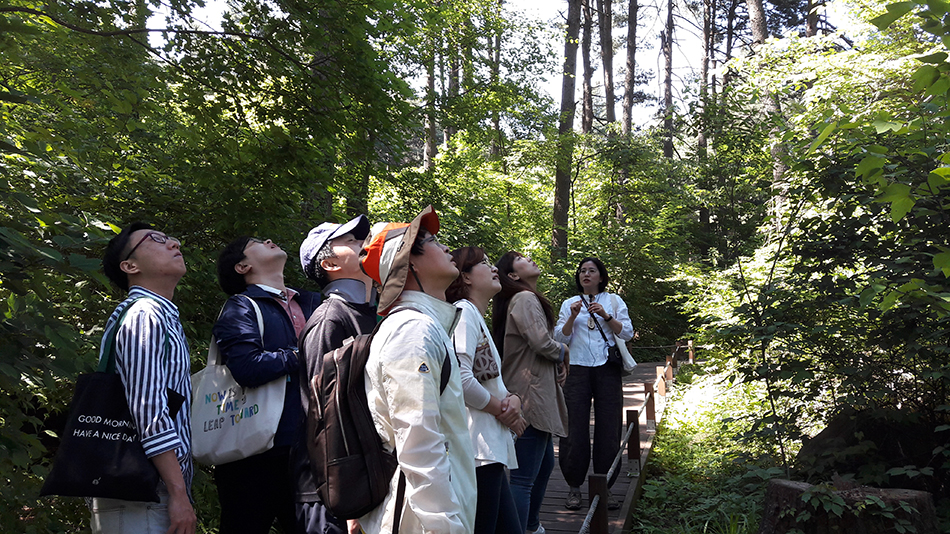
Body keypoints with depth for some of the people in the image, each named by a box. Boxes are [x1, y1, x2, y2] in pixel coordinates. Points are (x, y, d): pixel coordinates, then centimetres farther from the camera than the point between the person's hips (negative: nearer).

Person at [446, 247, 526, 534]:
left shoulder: (477, 317, 22)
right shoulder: (463, 311, -9)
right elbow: (460, 379, -22)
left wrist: (513, 399, 1)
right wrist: (501, 409, -7)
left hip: (491, 448, 10)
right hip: (477, 449, -10)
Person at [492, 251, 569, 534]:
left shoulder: (528, 298, 20)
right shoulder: (525, 298, -12)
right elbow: (541, 341, -23)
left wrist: (559, 362, 4)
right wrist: (563, 352, -2)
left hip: (538, 396, 11)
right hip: (531, 398, -11)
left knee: (545, 464, 25)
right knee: (524, 478, -12)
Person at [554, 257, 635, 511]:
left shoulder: (613, 301, 11)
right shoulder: (570, 304, 13)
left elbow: (627, 333, 2)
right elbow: (561, 337, 6)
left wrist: (605, 316, -11)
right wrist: (573, 317, -9)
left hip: (607, 369, 0)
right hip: (578, 370, 0)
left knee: (608, 428, -1)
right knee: (575, 427, -4)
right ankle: (574, 487, 6)